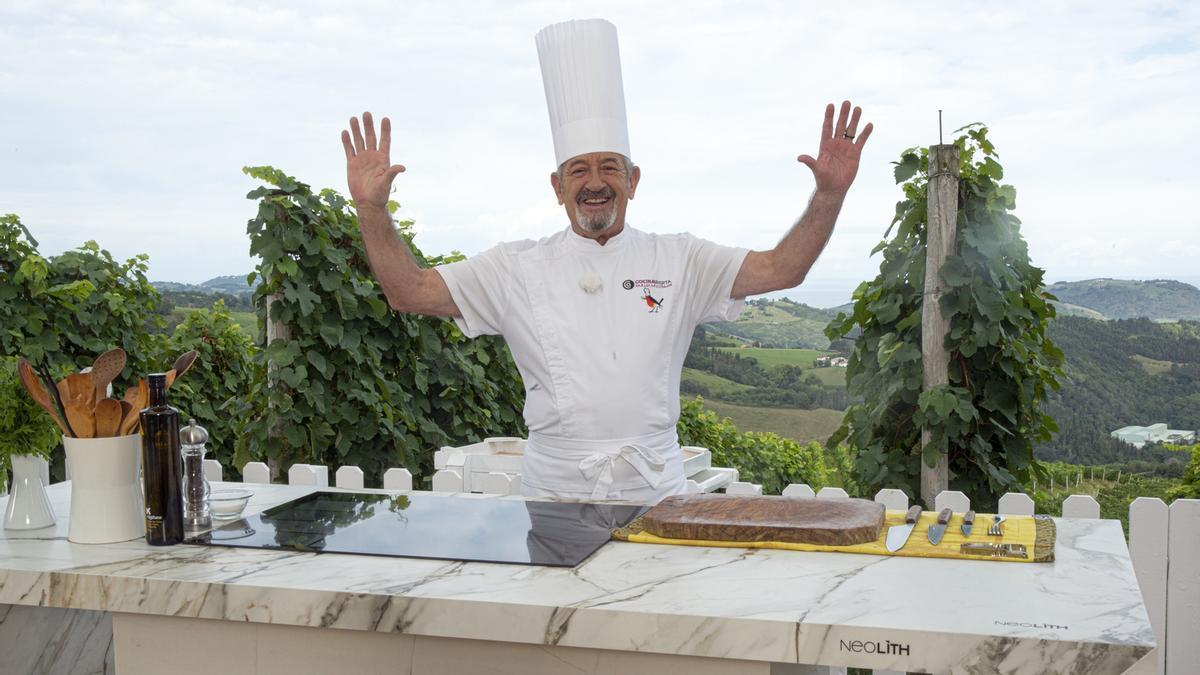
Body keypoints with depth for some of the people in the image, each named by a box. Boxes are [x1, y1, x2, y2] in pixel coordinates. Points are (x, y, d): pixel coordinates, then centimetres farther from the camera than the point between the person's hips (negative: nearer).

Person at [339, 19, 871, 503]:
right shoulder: (518, 269, 5)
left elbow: (780, 269, 3)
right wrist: (371, 208, -8)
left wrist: (829, 195, -10)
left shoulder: (677, 261, 7)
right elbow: (410, 292, 3)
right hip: (553, 489, 0)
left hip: (656, 489, 1)